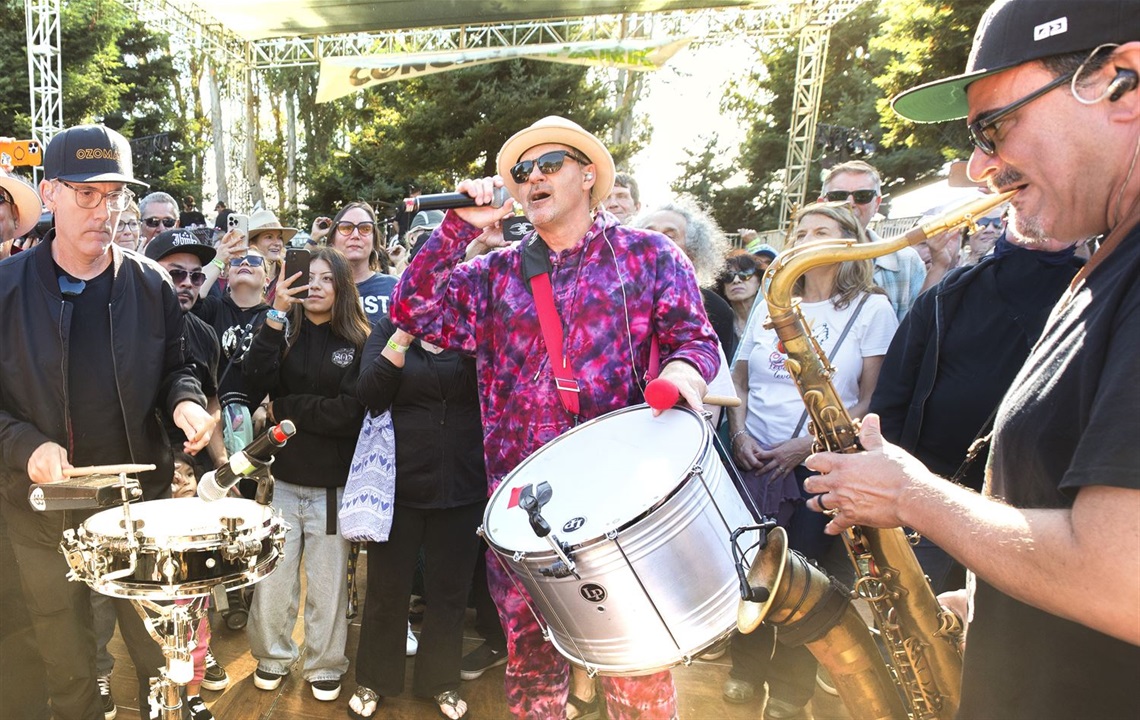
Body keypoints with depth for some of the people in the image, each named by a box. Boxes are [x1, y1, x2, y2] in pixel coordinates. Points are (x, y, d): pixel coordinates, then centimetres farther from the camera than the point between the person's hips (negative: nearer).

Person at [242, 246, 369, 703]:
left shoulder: (358, 343, -3)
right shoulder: (283, 334, 5)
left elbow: (352, 412, -13)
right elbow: (257, 381, -13)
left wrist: (284, 410, -8)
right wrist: (276, 315, -17)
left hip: (332, 485, -2)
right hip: (280, 478, 2)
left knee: (328, 581, 8)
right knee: (272, 576, 7)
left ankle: (325, 666, 27)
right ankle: (273, 656, 30)